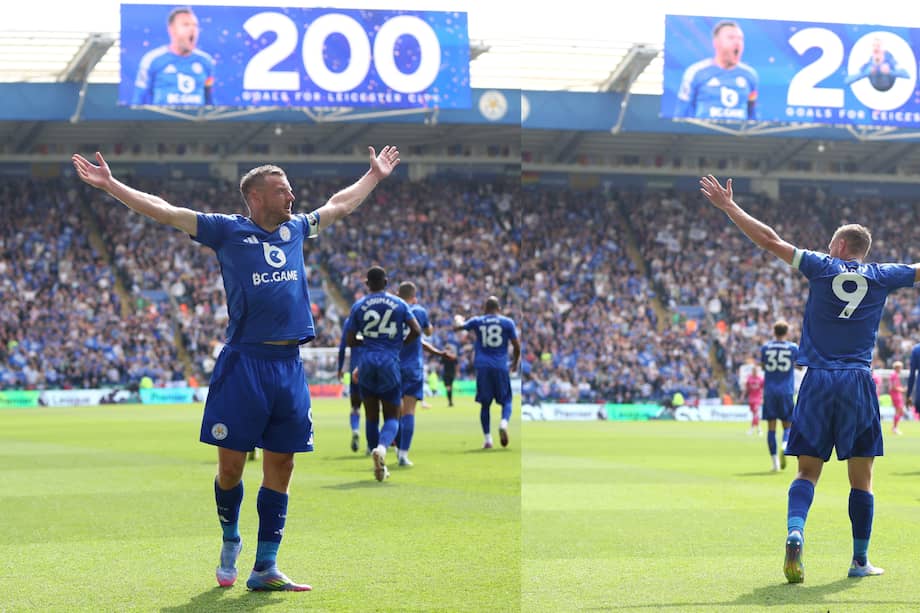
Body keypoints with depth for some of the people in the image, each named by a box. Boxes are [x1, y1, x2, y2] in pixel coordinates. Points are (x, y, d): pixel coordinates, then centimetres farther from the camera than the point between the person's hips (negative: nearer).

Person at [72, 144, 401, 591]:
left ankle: (265, 568, 11)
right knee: (231, 465, -2)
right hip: (244, 364, -5)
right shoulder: (226, 231, 2)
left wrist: (375, 176, 44)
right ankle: (230, 542, 25)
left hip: (289, 365, 5)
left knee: (280, 467, 5)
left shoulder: (296, 229, 17)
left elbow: (340, 205, 35)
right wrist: (109, 184, -9)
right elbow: (164, 211, -2)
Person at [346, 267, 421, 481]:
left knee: (371, 415, 12)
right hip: (390, 363, -1)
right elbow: (416, 331, -4)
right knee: (392, 416, 5)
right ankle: (382, 447, -27)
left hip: (367, 362, 1)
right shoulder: (399, 304, 4)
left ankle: (379, 467, 14)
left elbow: (350, 341, 4)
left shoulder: (358, 306, 4)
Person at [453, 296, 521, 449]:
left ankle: (487, 439, 3)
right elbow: (517, 346, 4)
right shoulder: (507, 322, 4)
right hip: (501, 366, -1)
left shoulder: (477, 321, 7)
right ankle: (504, 423, -23)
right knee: (506, 401, 9)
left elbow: (457, 327, 17)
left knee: (485, 403, 10)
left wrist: (457, 319, 39)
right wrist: (515, 363, 20)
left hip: (482, 367, 1)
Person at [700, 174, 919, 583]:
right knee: (860, 477, 7)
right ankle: (860, 561, 11)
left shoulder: (821, 267, 3)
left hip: (817, 381, 0)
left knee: (807, 471, 3)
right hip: (859, 383, 0)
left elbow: (769, 240, 3)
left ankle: (795, 534, -22)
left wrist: (728, 206, 10)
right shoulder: (881, 276, 5)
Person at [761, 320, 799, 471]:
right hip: (787, 391, -1)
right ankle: (785, 446, -24)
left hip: (770, 391, 1)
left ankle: (775, 462, 1)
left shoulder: (765, 347, 2)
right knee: (787, 425, 8)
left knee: (771, 427, 4)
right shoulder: (793, 347, 0)